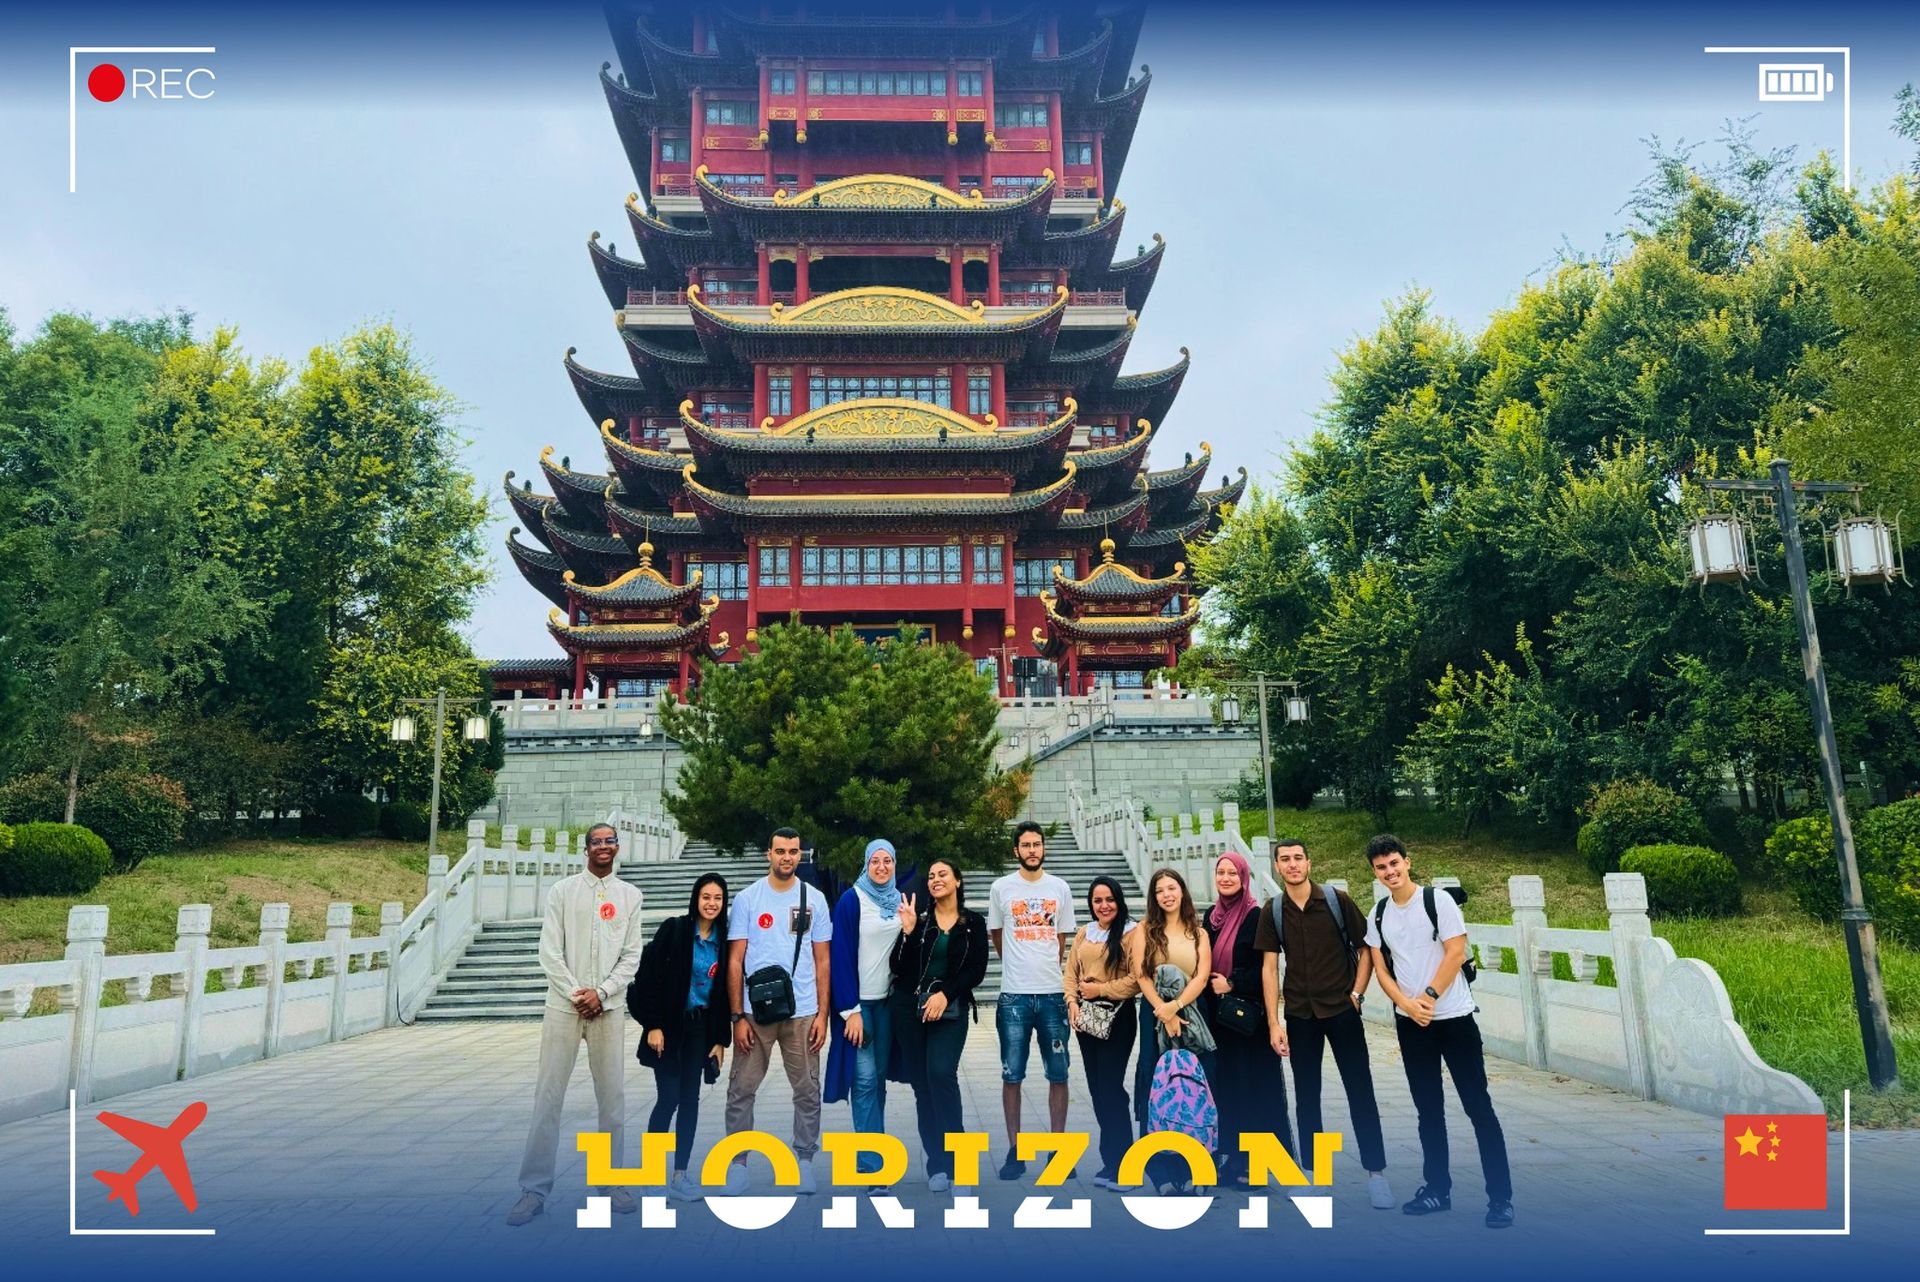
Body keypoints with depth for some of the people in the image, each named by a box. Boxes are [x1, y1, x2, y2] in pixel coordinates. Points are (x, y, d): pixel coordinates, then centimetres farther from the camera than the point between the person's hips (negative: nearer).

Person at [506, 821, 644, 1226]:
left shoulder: (630, 895, 7)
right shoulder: (562, 891, 2)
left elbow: (631, 956, 4)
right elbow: (550, 952, -3)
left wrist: (601, 992, -8)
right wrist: (576, 994, -10)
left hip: (607, 1008, 2)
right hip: (563, 1006, -2)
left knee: (612, 1097, 5)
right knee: (547, 1097, -1)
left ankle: (612, 1182, 16)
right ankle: (534, 1189, 4)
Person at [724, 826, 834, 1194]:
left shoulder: (814, 899, 4)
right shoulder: (747, 899, 0)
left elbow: (823, 961, 6)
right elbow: (735, 961, 0)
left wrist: (822, 1014, 0)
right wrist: (737, 1016, -5)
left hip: (802, 1012, 1)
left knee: (807, 1091, 7)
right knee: (742, 1090, 4)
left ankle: (804, 1160, 21)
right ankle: (737, 1161, 17)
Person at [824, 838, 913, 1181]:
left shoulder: (899, 900, 7)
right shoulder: (851, 900, -9)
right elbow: (841, 956, -11)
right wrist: (850, 1009, -14)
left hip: (888, 999, 5)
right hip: (858, 1001, -5)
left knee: (880, 1075, 9)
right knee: (865, 1078, -5)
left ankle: (872, 1149, 18)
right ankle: (871, 1163, -2)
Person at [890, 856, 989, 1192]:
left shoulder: (973, 923, 4)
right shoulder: (918, 918, 5)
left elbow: (976, 970, -1)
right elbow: (899, 967, -1)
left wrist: (945, 994, -13)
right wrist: (908, 932, -14)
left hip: (950, 1009, -2)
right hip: (909, 1007, 2)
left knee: (941, 1074, -20)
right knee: (921, 1083, 2)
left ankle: (952, 1161, -15)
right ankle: (936, 1164, 10)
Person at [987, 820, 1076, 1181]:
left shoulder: (1059, 888, 6)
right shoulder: (1002, 887, 2)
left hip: (1053, 994, 1)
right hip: (1014, 995, -1)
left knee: (1058, 1075, 5)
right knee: (1012, 1076, 3)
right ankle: (1015, 1151, 12)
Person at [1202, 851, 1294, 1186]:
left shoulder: (1256, 916, -9)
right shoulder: (1212, 916, 11)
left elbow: (1265, 966, -13)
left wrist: (1232, 984, -14)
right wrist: (1211, 982, 3)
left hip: (1249, 1013, -6)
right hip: (1218, 1013, 6)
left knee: (1255, 1085, -2)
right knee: (1225, 1083, 7)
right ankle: (1234, 1159, 15)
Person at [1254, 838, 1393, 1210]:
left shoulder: (1336, 900, -7)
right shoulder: (1273, 911, -1)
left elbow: (1366, 949, 1)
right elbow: (1269, 967, 0)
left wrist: (1356, 994, -7)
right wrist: (1274, 1023, -4)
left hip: (1341, 1009, -2)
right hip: (1299, 1015, 2)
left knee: (1360, 1090, -1)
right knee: (1306, 1094, 9)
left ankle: (1376, 1172, 8)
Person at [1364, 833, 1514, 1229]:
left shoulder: (1437, 901, -8)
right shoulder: (1378, 914, 5)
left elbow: (1456, 953, -13)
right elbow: (1381, 969, 5)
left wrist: (1428, 997, -17)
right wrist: (1407, 1005, -11)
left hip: (1453, 1016, -4)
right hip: (1410, 1022, 5)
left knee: (1478, 1106, -2)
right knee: (1429, 1110, 12)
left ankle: (1501, 1198, 4)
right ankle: (1437, 1189, 21)